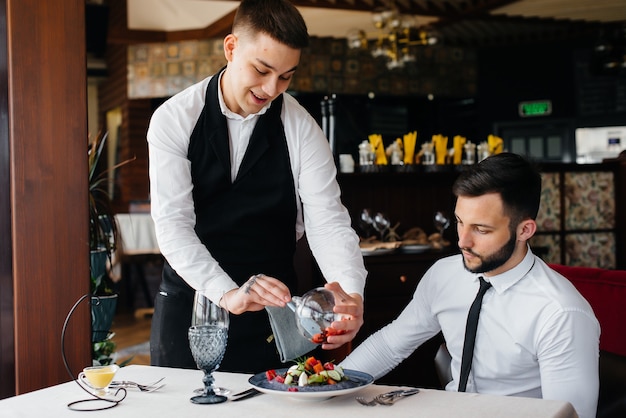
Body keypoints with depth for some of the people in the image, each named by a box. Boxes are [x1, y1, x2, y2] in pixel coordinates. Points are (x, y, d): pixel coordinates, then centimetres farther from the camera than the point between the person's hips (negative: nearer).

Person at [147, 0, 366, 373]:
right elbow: (173, 224, -17)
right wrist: (227, 293, -31)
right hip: (189, 299, 0)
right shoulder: (174, 119, -8)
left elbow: (328, 221, -12)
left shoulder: (301, 129, -6)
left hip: (271, 309, 1)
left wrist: (352, 295, -31)